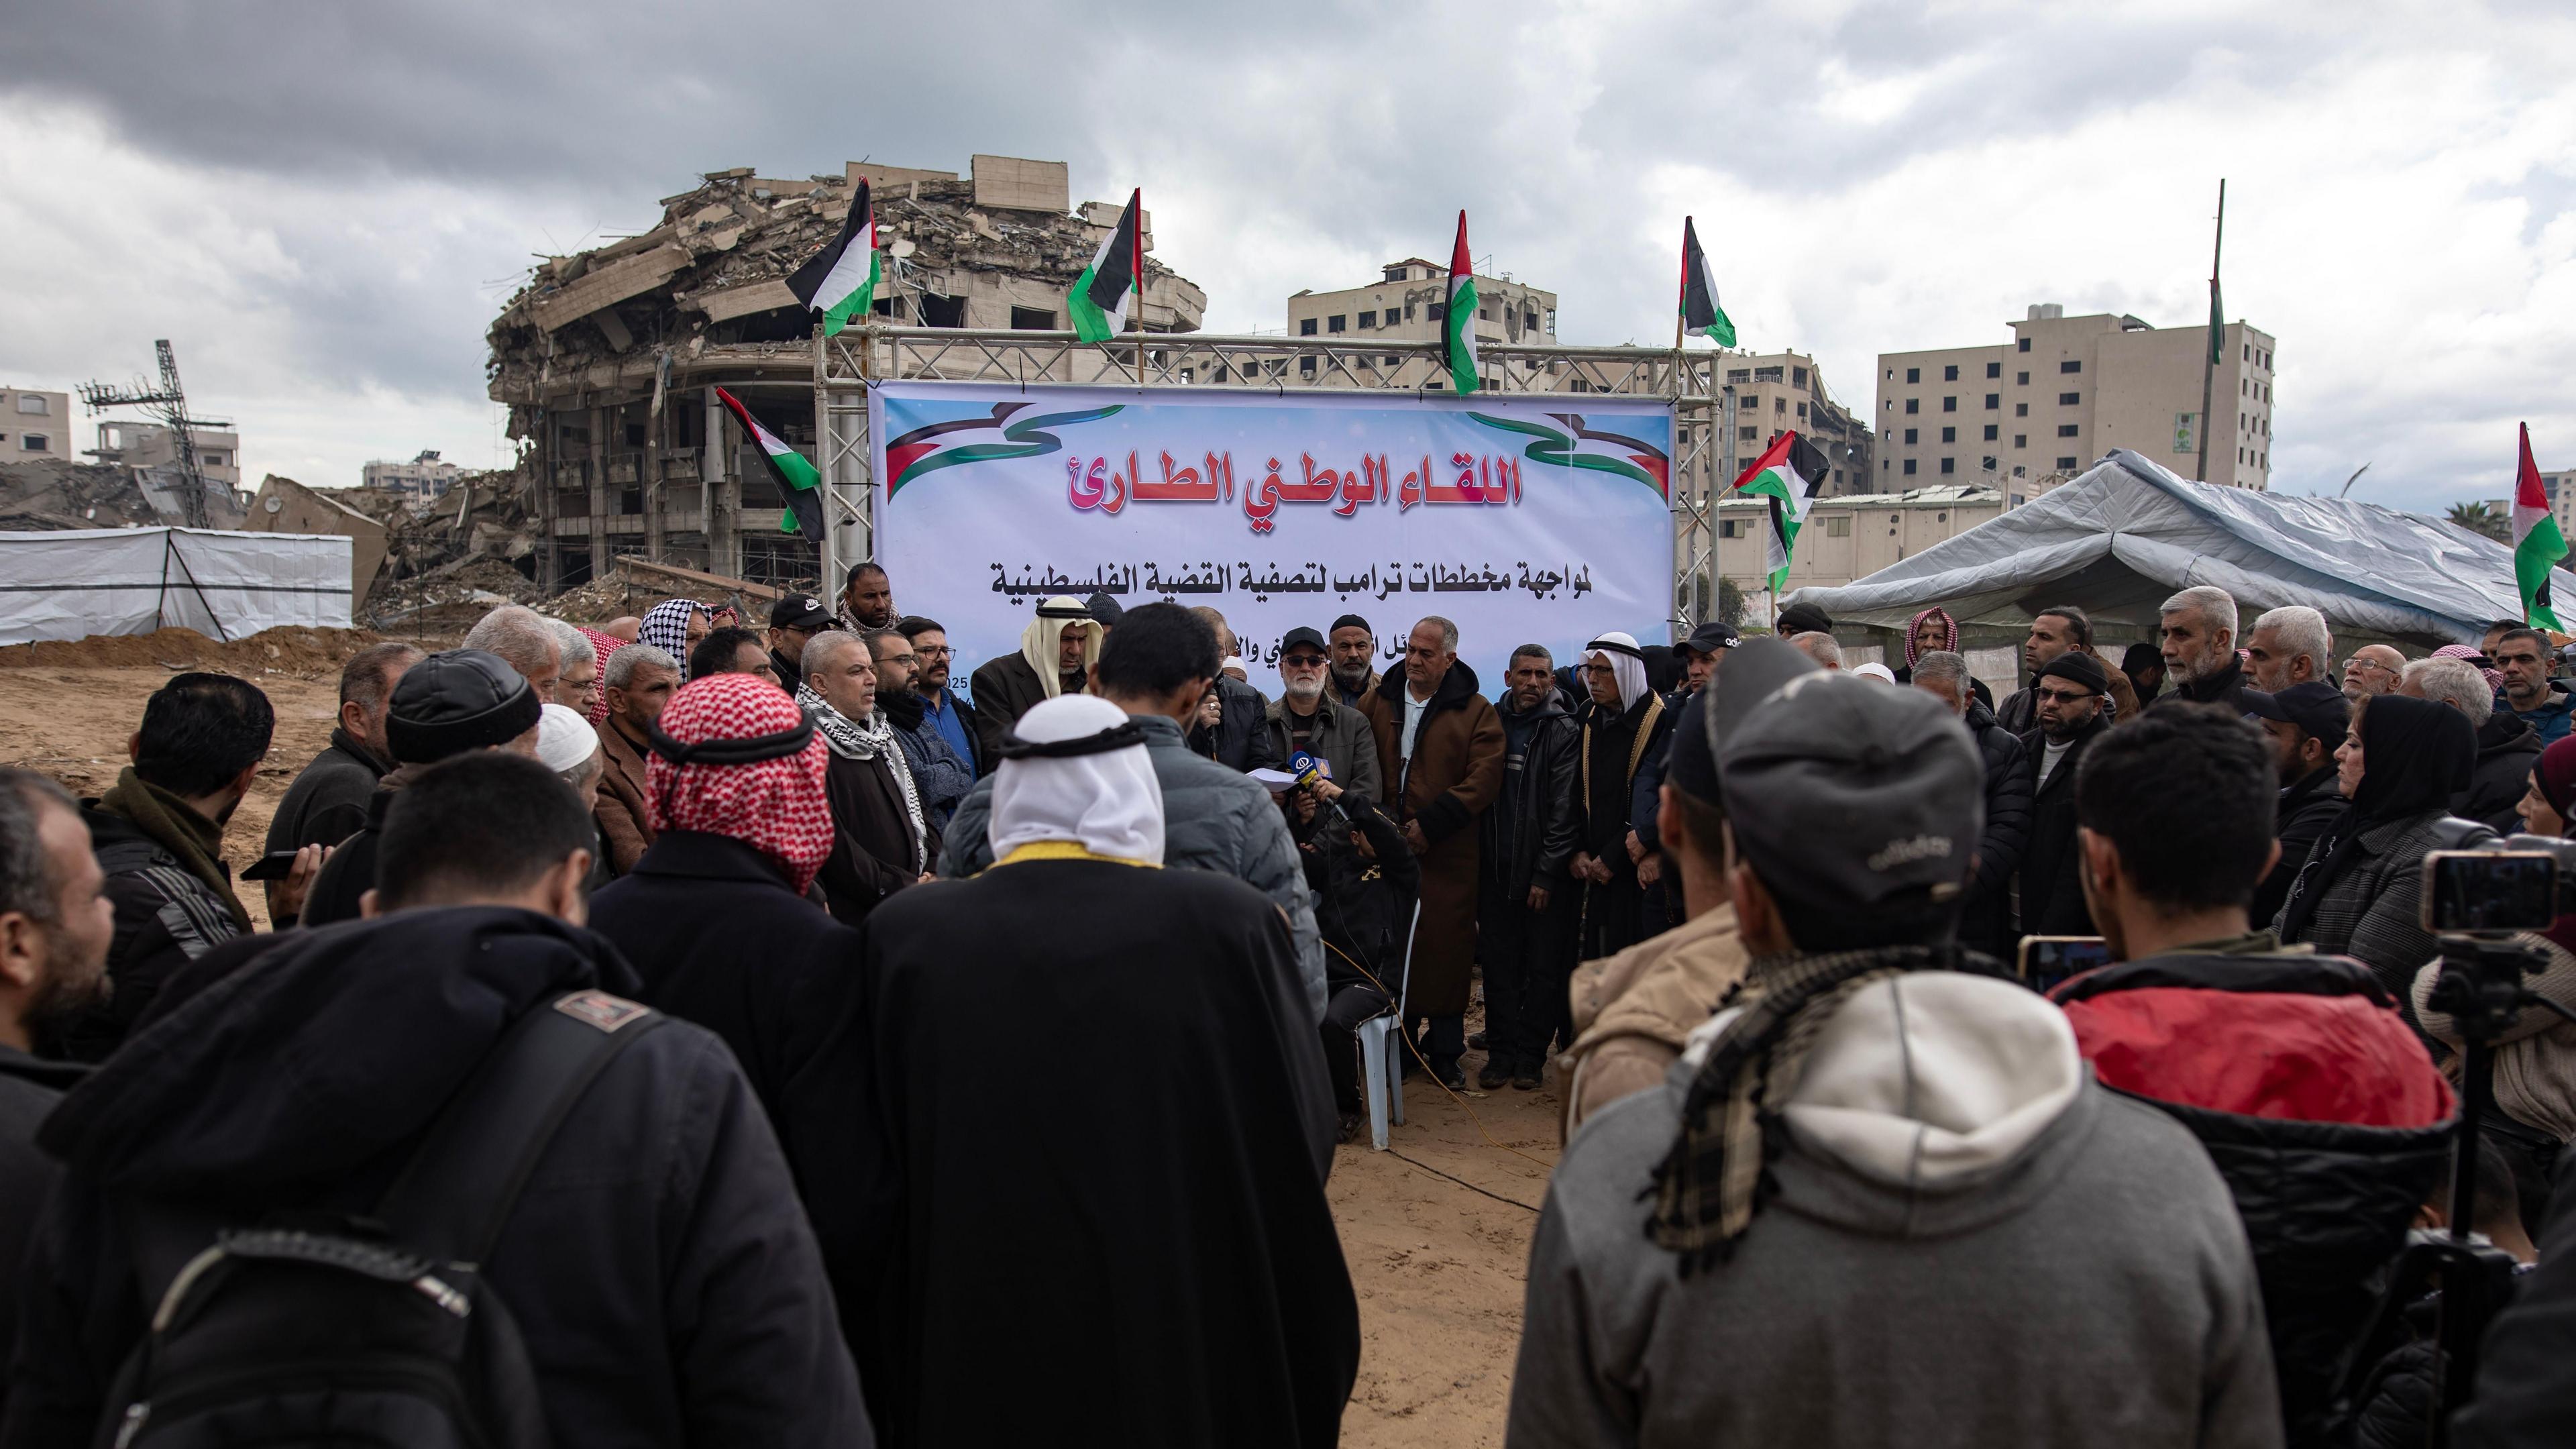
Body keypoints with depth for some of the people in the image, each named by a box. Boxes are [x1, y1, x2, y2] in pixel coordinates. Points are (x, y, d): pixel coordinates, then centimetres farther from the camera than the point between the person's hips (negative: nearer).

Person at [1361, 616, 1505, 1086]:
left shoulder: (1475, 712, 1)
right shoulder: (1378, 703, 10)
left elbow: (1484, 778, -7)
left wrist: (1431, 823, -13)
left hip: (1448, 852, -3)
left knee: (1446, 946, -2)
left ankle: (1445, 1052, 10)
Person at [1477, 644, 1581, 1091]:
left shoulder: (1564, 733, -3)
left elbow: (1565, 811, -7)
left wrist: (1547, 874, -11)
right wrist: (1475, 862, 4)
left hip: (1545, 876, -3)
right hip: (1495, 870, 3)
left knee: (1543, 970, 4)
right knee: (1499, 969, 7)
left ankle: (1531, 1056, 14)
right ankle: (1502, 1052, 17)